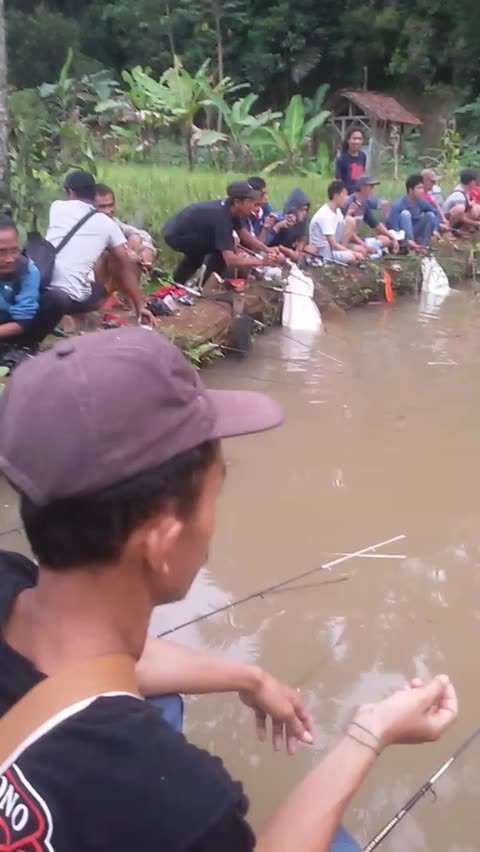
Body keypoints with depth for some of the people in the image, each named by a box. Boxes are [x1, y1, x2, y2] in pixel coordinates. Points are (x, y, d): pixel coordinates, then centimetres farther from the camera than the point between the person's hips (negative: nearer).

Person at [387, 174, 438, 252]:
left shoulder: (421, 202, -7)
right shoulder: (398, 205, -23)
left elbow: (435, 213, 0)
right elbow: (392, 225, -31)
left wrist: (435, 230, -18)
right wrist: (408, 241, -41)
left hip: (414, 234, 6)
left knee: (430, 214, -10)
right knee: (405, 213, -28)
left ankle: (423, 246, -14)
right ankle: (409, 247, -34)